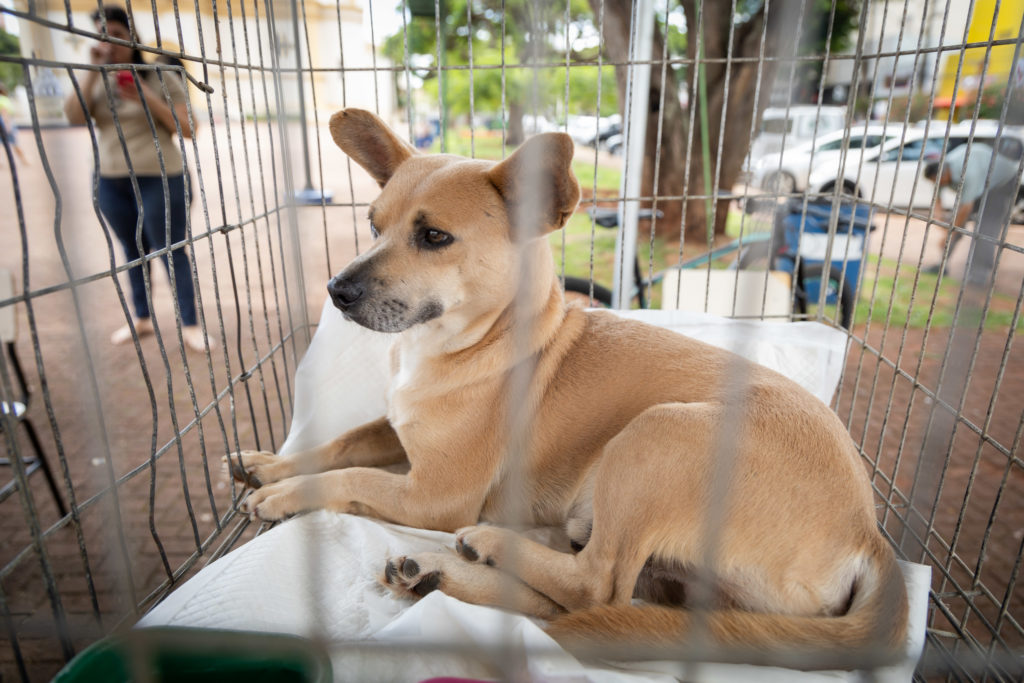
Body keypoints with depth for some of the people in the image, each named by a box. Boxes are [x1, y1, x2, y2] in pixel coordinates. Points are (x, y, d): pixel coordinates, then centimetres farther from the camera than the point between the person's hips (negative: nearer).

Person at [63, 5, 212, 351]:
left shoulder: (161, 79, -2)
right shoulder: (97, 83, 9)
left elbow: (186, 129, -7)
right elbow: (75, 116, -6)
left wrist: (148, 99, -18)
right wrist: (93, 70, -10)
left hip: (159, 179, -5)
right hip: (110, 182, 5)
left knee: (171, 251, -5)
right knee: (133, 251, 12)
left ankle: (190, 325, 0)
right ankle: (142, 318, 24)